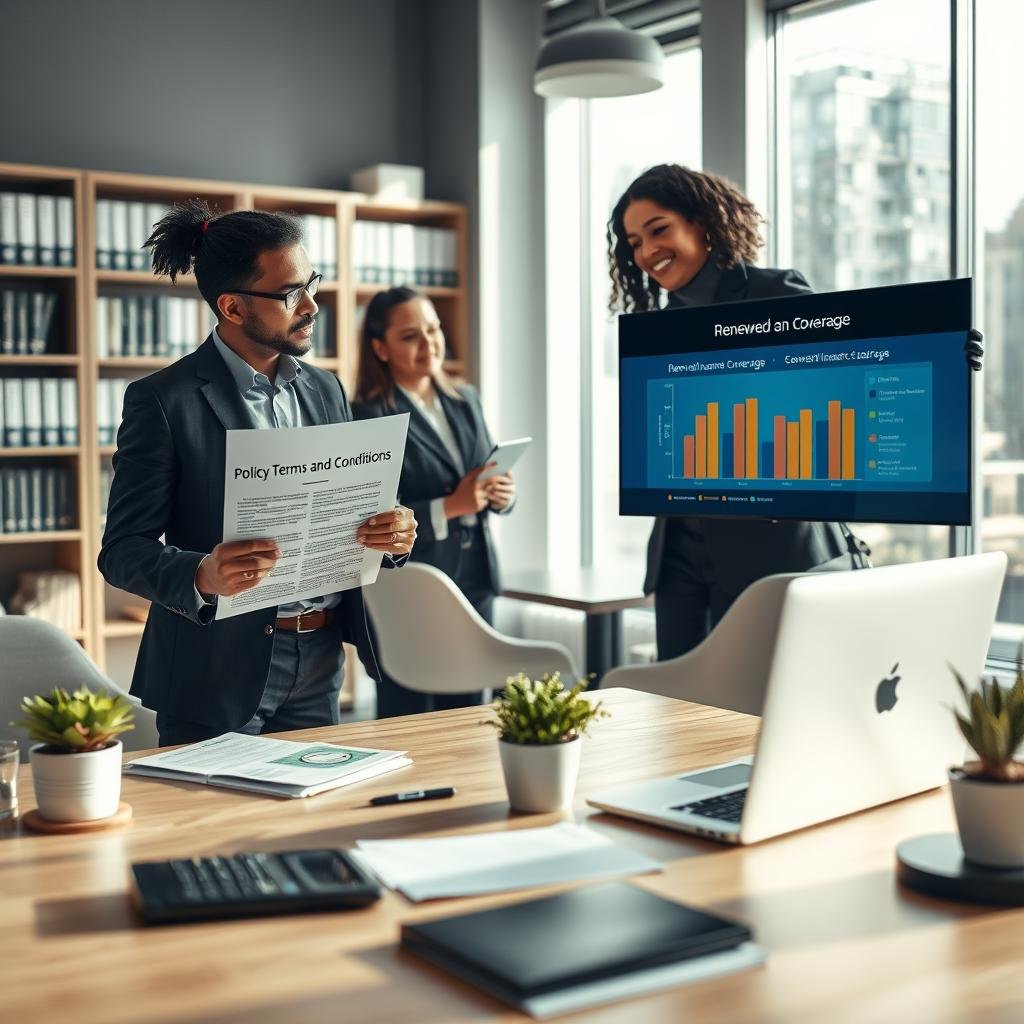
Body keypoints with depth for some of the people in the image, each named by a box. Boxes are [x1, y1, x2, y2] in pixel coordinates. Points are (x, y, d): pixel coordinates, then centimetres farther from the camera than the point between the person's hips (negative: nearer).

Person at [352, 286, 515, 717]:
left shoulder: (466, 401, 11)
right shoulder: (368, 418, -10)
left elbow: (489, 480, 18)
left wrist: (501, 494, -5)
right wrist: (450, 507, -21)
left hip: (475, 584, 6)